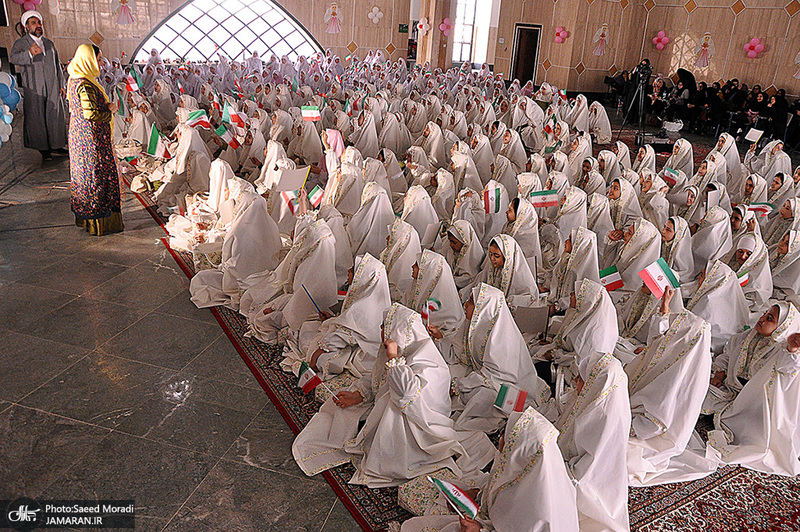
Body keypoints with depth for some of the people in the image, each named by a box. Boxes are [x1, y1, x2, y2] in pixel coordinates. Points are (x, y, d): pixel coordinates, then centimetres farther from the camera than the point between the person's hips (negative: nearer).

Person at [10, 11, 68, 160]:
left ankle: (56, 145, 15)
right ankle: (43, 148, 3)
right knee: (37, 118, -3)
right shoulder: (20, 43, 0)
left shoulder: (49, 43, 18)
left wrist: (61, 85, 15)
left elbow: (57, 65, 22)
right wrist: (29, 53, -38)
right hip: (33, 89, -5)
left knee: (56, 116, 5)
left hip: (53, 88, 5)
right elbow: (13, 58, -19)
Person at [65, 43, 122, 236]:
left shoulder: (75, 80, 11)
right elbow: (91, 114, -26)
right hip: (92, 138, -10)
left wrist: (106, 107, 7)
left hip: (79, 135, 10)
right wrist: (110, 110, -9)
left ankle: (83, 216, 28)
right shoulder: (85, 85, -21)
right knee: (98, 176, -2)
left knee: (82, 173, 17)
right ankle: (98, 221, 5)